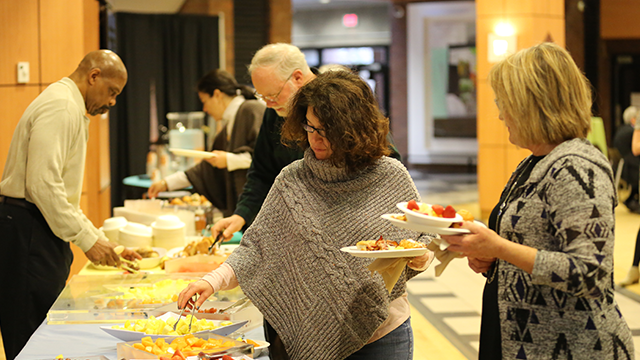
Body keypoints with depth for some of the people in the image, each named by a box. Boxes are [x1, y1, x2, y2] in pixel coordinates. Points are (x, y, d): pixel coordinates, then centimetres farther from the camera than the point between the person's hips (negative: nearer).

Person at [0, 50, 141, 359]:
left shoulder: (70, 109, 22)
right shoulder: (60, 107, -12)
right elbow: (42, 185, -23)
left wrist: (102, 241, 18)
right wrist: (87, 240, -17)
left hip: (40, 234, 11)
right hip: (26, 232, -11)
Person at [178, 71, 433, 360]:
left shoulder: (391, 177, -4)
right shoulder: (292, 181, -1)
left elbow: (424, 245, 4)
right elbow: (258, 247, -3)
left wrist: (417, 257, -19)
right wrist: (214, 281, -17)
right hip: (316, 335, 1)